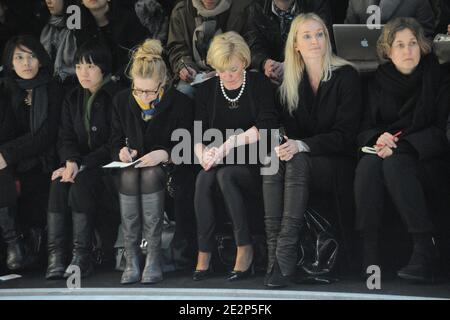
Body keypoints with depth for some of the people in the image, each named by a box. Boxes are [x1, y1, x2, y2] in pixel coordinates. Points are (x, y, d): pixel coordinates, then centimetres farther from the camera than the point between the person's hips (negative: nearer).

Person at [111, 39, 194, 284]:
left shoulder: (180, 103, -6)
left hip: (164, 166, -2)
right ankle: (131, 257, -31)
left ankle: (154, 256, -32)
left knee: (151, 175, -37)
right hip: (132, 164, 3)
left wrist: (164, 154, -22)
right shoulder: (122, 101, 5)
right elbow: (116, 140, 15)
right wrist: (122, 151, -8)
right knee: (129, 177, -34)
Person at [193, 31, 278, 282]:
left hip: (253, 162, -3)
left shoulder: (260, 84, 1)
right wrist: (202, 153, -19)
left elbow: (266, 126, -12)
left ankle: (245, 249, -26)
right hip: (220, 162, 3)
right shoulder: (207, 90, 11)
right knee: (204, 178, -30)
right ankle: (204, 254, -28)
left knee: (225, 175, -34)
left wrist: (231, 142, -22)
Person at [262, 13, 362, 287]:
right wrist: (284, 144, -15)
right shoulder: (291, 82, 10)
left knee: (297, 162, -34)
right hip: (302, 159, 4)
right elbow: (291, 129, 10)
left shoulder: (346, 76, -5)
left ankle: (285, 254, -39)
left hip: (336, 160, -4)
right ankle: (274, 252, -36)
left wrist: (302, 146, -25)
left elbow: (345, 134, -12)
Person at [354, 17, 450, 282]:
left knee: (394, 164, -36)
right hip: (386, 150, 3)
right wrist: (379, 137, -13)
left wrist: (401, 145, -17)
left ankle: (425, 249, -38)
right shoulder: (380, 82, 12)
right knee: (367, 165, -32)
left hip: (423, 155, -3)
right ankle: (370, 255, -37)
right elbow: (364, 128, 11)